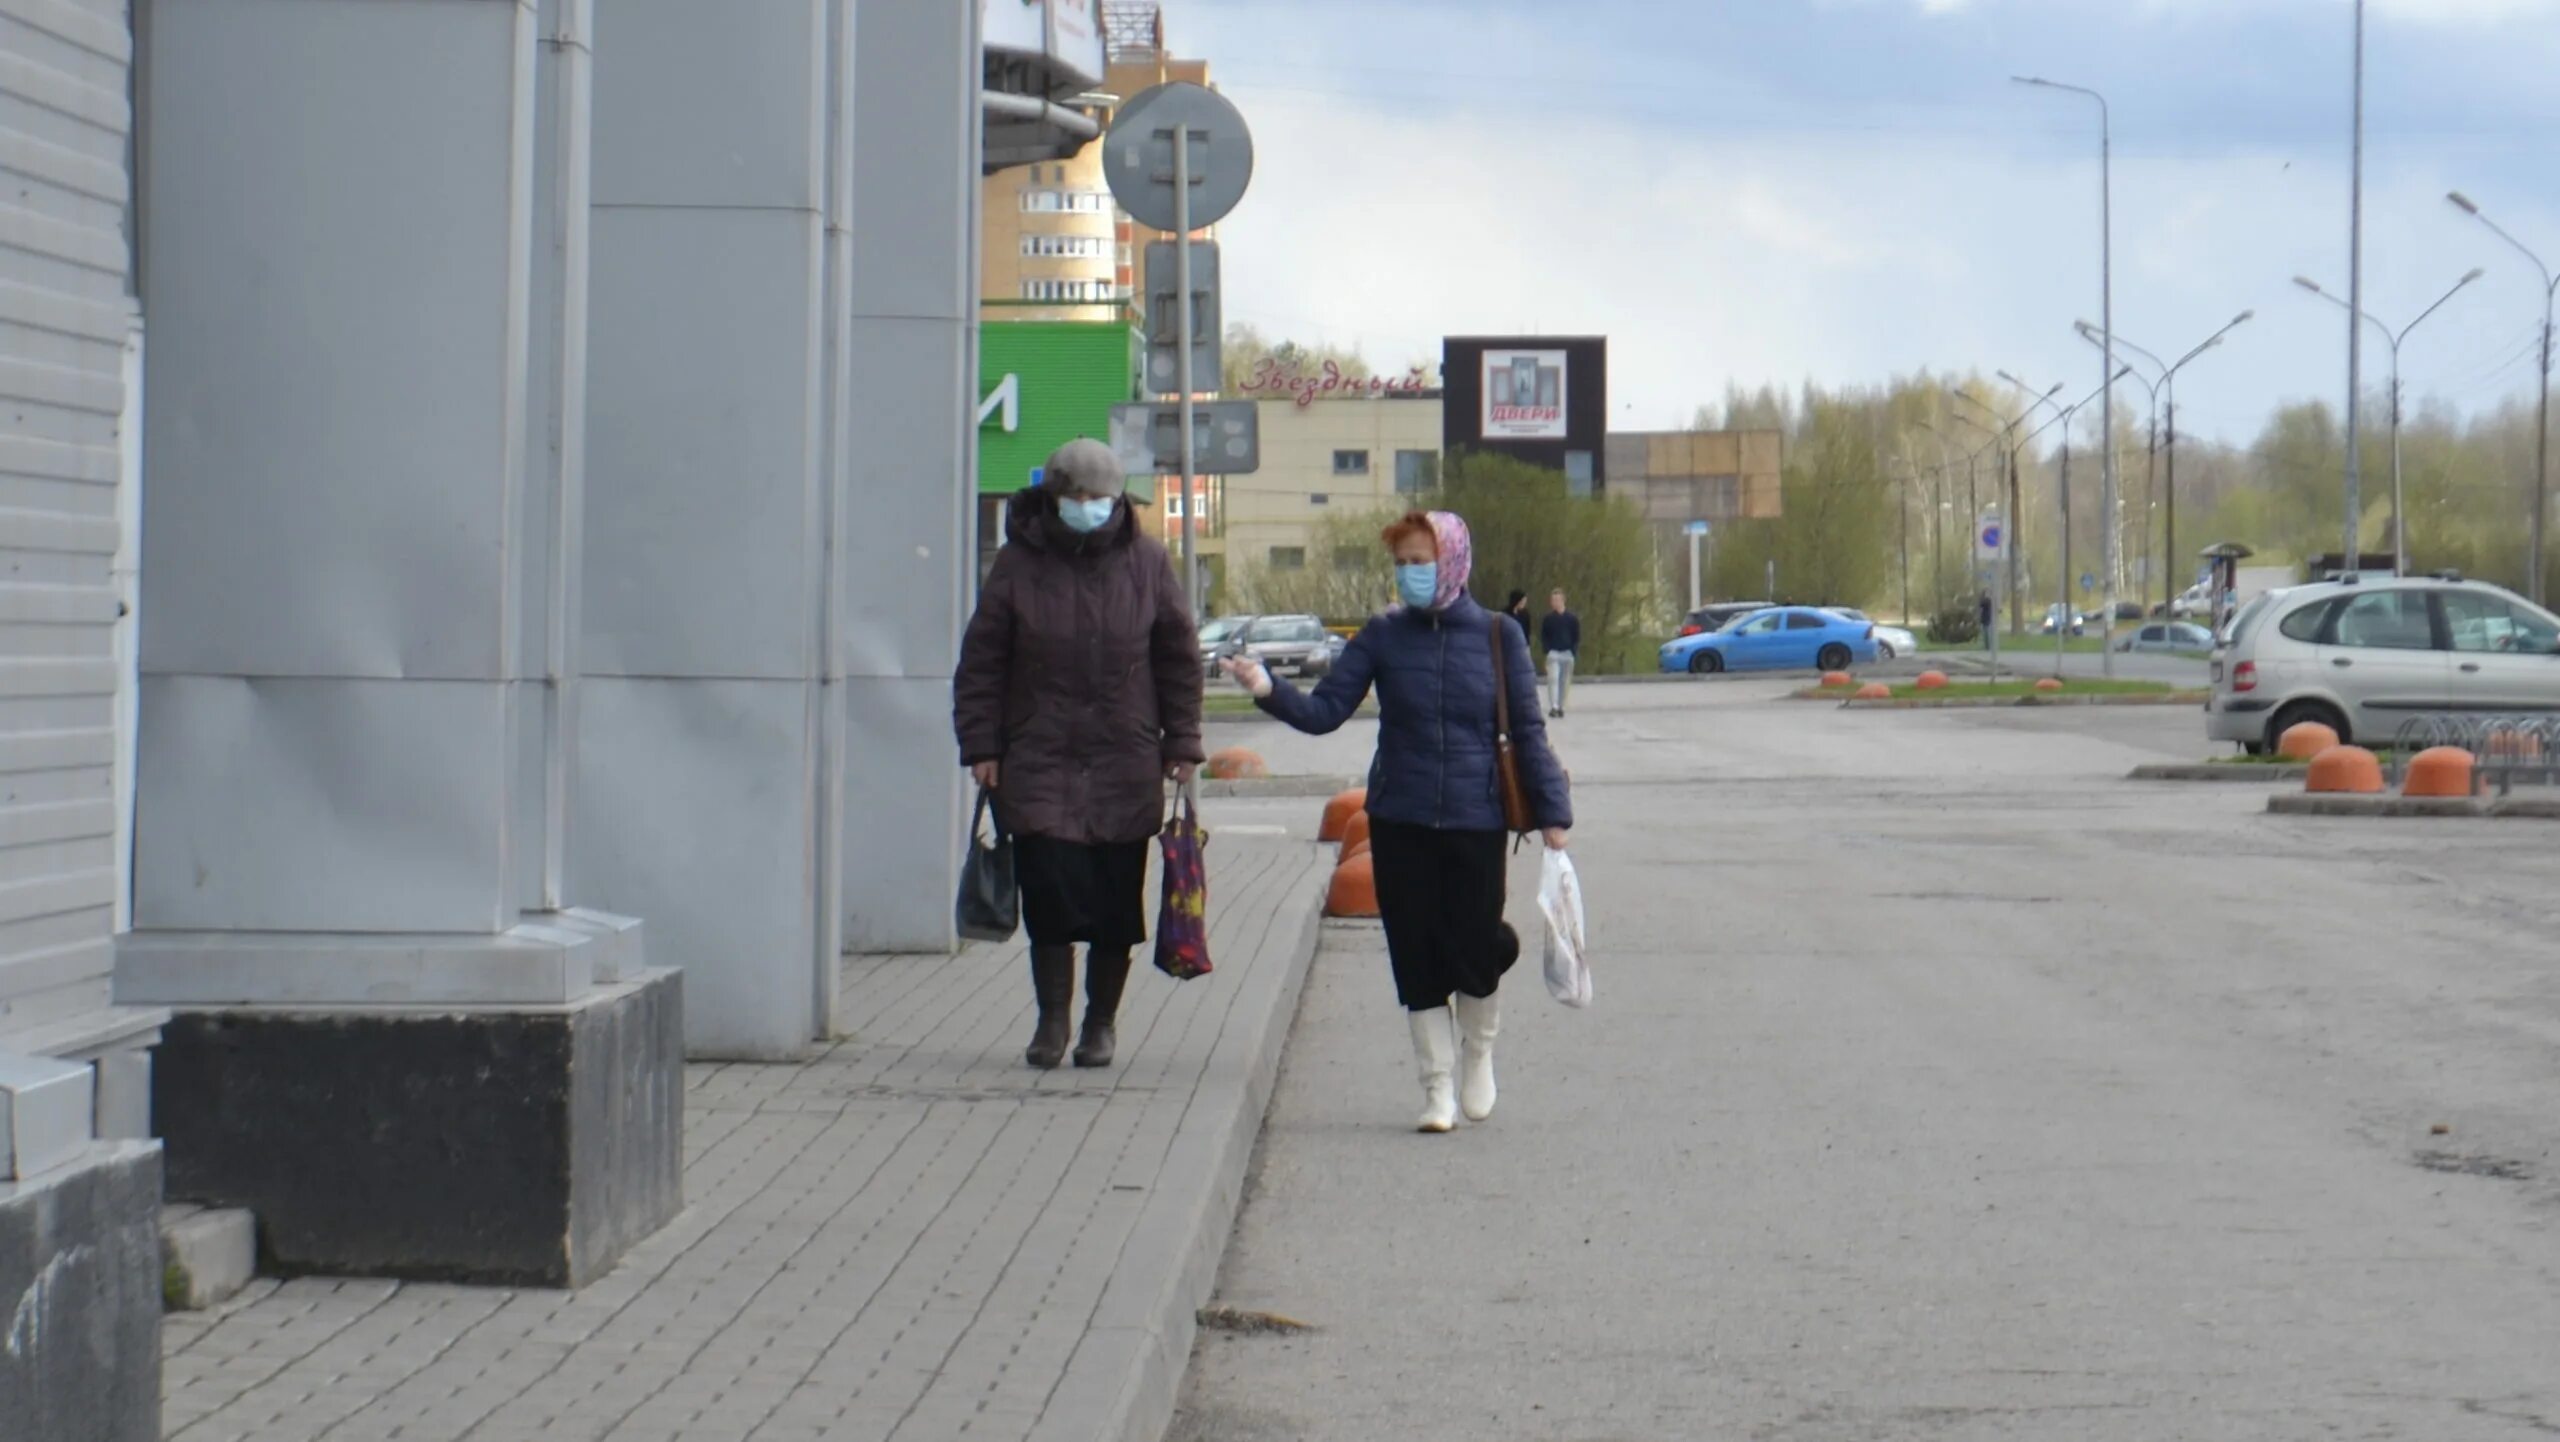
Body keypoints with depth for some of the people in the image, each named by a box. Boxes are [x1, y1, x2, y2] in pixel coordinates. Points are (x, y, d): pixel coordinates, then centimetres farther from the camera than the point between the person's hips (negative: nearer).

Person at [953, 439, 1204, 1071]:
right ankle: (1052, 1020, 8)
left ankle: (1101, 1022, 20)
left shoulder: (1147, 563, 3)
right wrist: (981, 745, -1)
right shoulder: (1019, 563, 1)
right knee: (1048, 897, -6)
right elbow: (981, 661, 4)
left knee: (1116, 906, 5)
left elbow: (1179, 658, 9)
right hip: (1039, 764, -1)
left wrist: (1181, 744, 4)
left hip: (1126, 767, 1)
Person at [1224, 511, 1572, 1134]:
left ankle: (1479, 1053, 30)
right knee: (1417, 958, 4)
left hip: (1475, 823, -1)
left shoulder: (1497, 636, -2)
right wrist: (1270, 690, -21)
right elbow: (1325, 711, -3)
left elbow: (1527, 730, 1)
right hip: (1399, 824, 1)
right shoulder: (1384, 636, 0)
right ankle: (1437, 1087, 17)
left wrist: (1552, 811, -2)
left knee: (1471, 951, 0)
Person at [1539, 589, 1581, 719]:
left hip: (1568, 654, 2)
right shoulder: (1548, 619, 3)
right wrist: (1548, 650, -8)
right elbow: (1543, 636, 5)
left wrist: (1573, 651, -4)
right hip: (1553, 653, -2)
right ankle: (1554, 707, -23)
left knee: (1565, 681, 6)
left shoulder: (1572, 619, 4)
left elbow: (1577, 637, 8)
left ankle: (1561, 707, 15)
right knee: (1553, 678, -17)